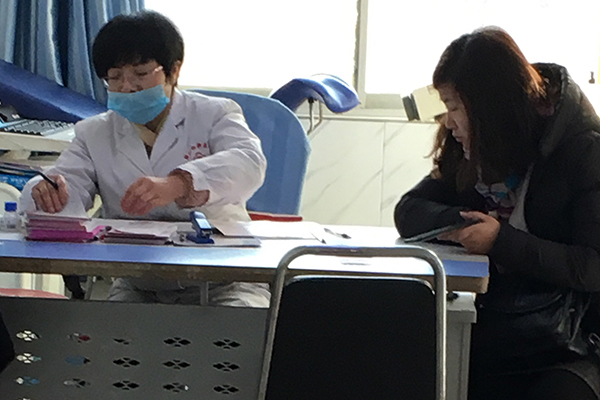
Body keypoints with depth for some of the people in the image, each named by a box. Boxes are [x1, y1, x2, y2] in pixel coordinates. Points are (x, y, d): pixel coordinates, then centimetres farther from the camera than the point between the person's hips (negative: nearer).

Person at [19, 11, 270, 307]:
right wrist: (46, 194, -27)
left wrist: (178, 184, -35)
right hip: (138, 286, 2)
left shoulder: (214, 114, 5)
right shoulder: (94, 134, 15)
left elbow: (249, 162, -16)